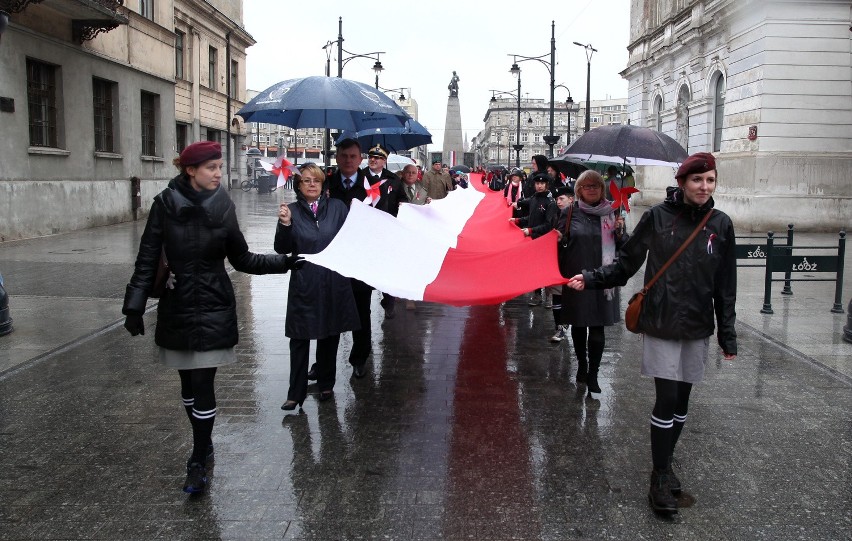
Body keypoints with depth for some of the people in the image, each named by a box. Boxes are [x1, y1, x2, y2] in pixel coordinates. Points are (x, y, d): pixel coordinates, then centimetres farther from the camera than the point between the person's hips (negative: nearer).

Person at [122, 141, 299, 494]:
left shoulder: (222, 207, -2)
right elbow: (147, 259, -3)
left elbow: (242, 259, 5)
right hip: (176, 307, 1)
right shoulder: (165, 205, -5)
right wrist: (134, 306, -6)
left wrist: (283, 262, -5)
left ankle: (198, 463, 6)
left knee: (202, 384, -4)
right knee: (188, 382, 12)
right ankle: (204, 444, 32)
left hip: (213, 307, -1)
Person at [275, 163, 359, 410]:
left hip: (334, 284, 1)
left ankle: (326, 385, 30)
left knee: (330, 337, 13)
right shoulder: (291, 211, 1)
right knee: (299, 339, 1)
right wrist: (284, 225, -20)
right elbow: (282, 249, -4)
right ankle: (296, 393, 10)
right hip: (304, 285, -1)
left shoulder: (337, 207, 3)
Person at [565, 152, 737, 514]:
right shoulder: (657, 217, -6)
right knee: (667, 400, -5)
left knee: (681, 400, 10)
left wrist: (728, 336, 6)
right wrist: (591, 279, -13)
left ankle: (666, 464, 29)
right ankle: (660, 478, 8)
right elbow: (626, 264, 1)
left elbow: (725, 287, 5)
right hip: (662, 323, -3)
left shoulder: (720, 224, 2)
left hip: (698, 326, 3)